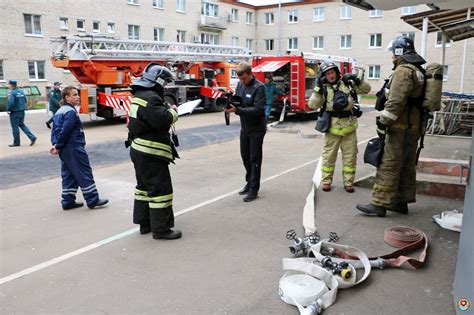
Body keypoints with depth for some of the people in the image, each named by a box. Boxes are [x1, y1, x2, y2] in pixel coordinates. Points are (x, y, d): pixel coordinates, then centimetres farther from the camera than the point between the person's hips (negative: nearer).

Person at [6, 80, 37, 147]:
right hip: (22, 111, 8)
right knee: (22, 124, 18)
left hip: (15, 112, -8)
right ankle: (32, 137, 6)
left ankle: (16, 142, 12)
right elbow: (25, 100, 15)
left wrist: (8, 109, -9)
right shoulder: (21, 91, 9)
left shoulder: (12, 93, -17)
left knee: (15, 127, 3)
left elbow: (10, 103, -25)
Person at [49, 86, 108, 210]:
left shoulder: (59, 111, 16)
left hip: (64, 150, 10)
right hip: (74, 148, -10)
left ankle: (68, 201, 18)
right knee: (84, 174, -2)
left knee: (68, 175, 14)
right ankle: (93, 201, 4)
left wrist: (55, 144, 3)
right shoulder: (71, 111, -15)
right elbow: (65, 131, -20)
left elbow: (54, 130, 13)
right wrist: (58, 146, -11)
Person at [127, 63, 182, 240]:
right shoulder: (151, 99, -19)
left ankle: (145, 223, 27)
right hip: (151, 154, -11)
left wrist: (167, 109, 5)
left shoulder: (140, 95, 13)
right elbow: (162, 120, -30)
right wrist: (173, 111, -11)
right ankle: (161, 229, 1)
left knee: (144, 186, 17)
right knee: (160, 189, -5)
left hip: (139, 151, 11)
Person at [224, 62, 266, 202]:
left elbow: (258, 109, -25)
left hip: (256, 129, -7)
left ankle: (254, 189, 10)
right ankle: (249, 182, 34)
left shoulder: (259, 87, -18)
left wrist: (237, 110, -31)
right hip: (244, 127, 7)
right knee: (245, 155, 16)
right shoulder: (240, 84, 3)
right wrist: (230, 104, -16)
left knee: (255, 159, 1)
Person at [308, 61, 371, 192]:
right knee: (329, 156, 6)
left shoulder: (347, 83, 5)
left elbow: (366, 89, 12)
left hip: (349, 127, 2)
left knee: (350, 156, 7)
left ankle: (348, 182, 17)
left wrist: (357, 80, -6)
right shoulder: (323, 88, -1)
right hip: (332, 127, -2)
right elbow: (312, 104, -12)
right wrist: (318, 88, -19)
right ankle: (326, 181, 19)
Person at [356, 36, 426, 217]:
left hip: (400, 127, -10)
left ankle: (379, 204, -8)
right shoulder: (418, 71, 20)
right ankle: (401, 202, 21)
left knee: (388, 166, -9)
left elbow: (396, 101, -22)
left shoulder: (404, 70, -13)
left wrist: (383, 122, -19)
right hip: (414, 127, 10)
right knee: (407, 166, 13)